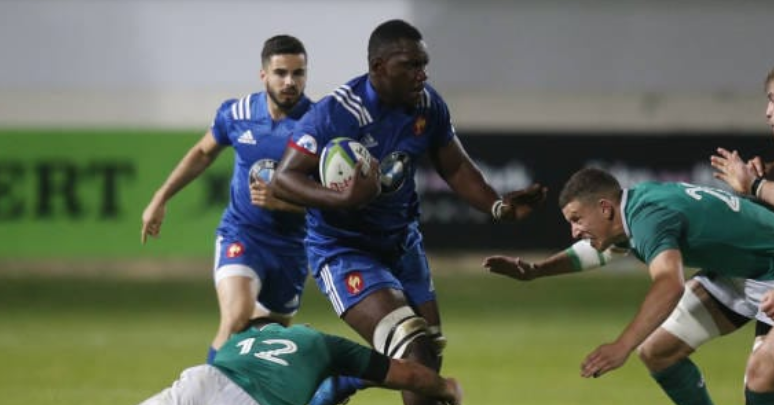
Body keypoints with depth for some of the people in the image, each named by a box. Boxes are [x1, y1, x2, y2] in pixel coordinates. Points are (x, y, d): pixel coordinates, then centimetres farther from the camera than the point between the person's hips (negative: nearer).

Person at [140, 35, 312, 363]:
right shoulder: (236, 113, -4)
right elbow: (204, 153, 17)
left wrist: (279, 201, -28)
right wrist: (161, 198, 19)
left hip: (290, 246, 1)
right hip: (240, 235, -1)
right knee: (237, 318, -25)